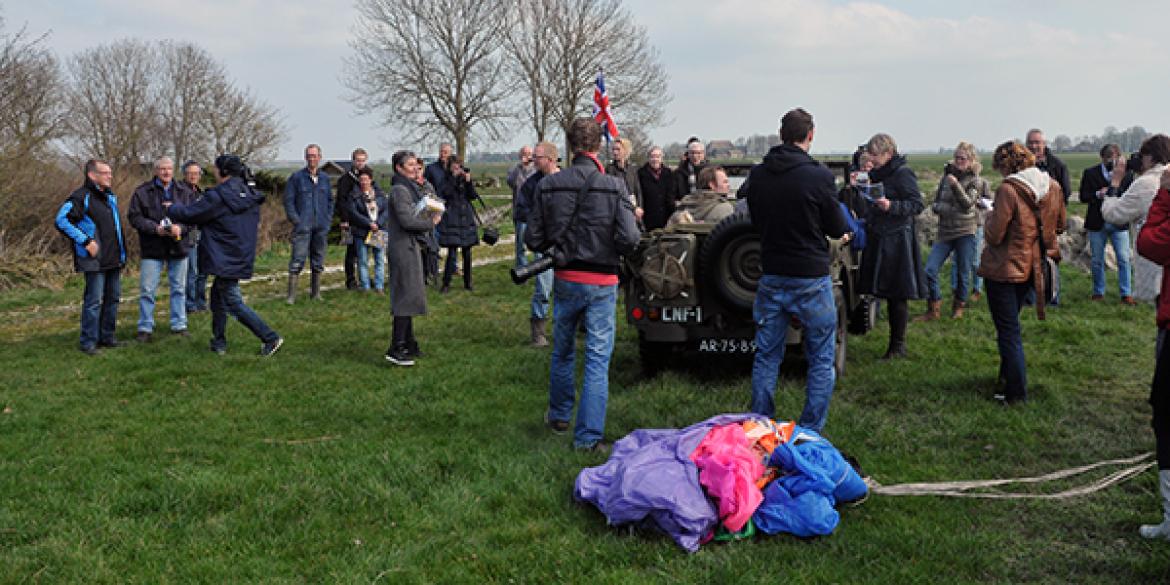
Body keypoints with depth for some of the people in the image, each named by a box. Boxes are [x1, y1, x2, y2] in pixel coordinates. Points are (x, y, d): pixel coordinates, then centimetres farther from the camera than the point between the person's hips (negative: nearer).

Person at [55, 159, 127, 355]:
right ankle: (88, 342, 1)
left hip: (114, 258, 8)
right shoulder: (81, 197, -11)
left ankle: (106, 336, 24)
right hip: (95, 260, -8)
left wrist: (122, 252, 17)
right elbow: (61, 220, -19)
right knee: (94, 300, -6)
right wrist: (85, 241, -19)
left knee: (113, 297, 13)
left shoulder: (111, 196, 16)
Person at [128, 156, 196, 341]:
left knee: (179, 288, 10)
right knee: (147, 290, 0)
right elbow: (134, 216, -6)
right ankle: (145, 328, 10)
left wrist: (181, 227, -17)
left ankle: (179, 325, 21)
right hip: (152, 249, -2)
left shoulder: (184, 192, 5)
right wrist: (155, 228, -18)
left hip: (179, 248, 2)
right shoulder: (142, 192, -1)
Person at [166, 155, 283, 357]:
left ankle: (270, 338, -9)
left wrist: (170, 209, 12)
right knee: (218, 295, 21)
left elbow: (189, 214, -10)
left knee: (234, 303, -4)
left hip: (225, 260, -8)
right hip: (242, 257, 8)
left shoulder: (218, 197, -17)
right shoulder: (251, 194, 7)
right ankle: (219, 342, 26)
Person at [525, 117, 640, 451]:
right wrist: (609, 248, 5)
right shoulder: (614, 188, -13)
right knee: (598, 359, 3)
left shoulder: (548, 186, -5)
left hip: (565, 280, 3)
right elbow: (629, 239, -17)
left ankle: (559, 416, 38)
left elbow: (533, 239, -3)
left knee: (562, 352, 21)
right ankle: (588, 436, 3)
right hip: (601, 283, -3)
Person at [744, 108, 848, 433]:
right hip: (811, 280, -4)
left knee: (766, 356, 14)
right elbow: (837, 229, -4)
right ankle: (810, 431, 9)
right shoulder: (819, 176, -14)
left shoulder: (758, 175, 0)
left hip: (771, 276, 5)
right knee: (821, 360, 8)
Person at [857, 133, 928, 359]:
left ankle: (898, 345, 5)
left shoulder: (903, 173, -10)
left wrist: (891, 206, -25)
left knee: (897, 295, -3)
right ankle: (895, 343, 18)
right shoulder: (877, 173, 14)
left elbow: (917, 205, -13)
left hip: (897, 241, -8)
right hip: (878, 239, 8)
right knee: (888, 293, 10)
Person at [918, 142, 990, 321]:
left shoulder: (975, 181, -1)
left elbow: (968, 204, -15)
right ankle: (933, 309, 6)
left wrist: (956, 185, -25)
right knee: (930, 270, -6)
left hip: (966, 232, -3)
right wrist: (942, 207, -10)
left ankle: (958, 307, 25)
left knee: (963, 272, 5)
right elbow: (935, 204, 13)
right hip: (945, 232, 3)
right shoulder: (947, 177, 10)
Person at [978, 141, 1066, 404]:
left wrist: (991, 215, -1)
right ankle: (1008, 374, 35)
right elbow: (1060, 224, 13)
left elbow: (994, 236, -20)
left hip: (1004, 269, -7)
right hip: (1033, 266, 7)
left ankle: (1016, 392, 6)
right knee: (1011, 323, 24)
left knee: (1008, 331, 3)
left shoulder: (1008, 190, -22)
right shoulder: (1053, 187, -1)